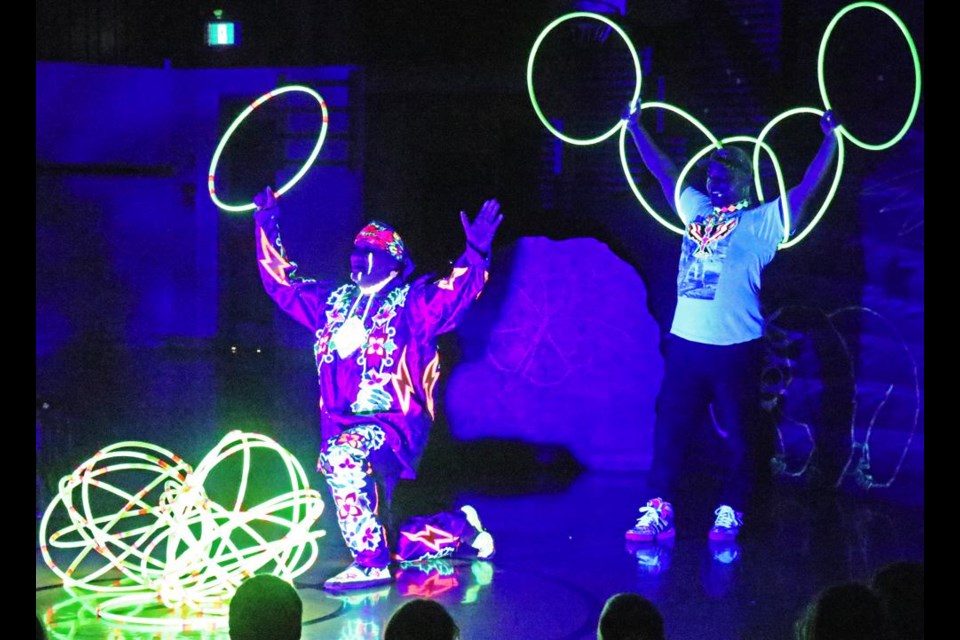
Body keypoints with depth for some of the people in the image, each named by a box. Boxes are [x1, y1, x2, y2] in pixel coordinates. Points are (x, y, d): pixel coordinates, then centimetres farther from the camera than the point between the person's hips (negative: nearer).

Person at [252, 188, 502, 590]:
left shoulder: (412, 302, 0)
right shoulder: (334, 301, 15)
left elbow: (456, 292, -19)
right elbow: (282, 281, 25)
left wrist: (476, 254, -35)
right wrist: (267, 227, 26)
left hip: (396, 426, -7)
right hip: (346, 429, 7)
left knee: (341, 455, -39)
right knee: (391, 545, 8)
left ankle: (371, 564, -31)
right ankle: (459, 527, 34)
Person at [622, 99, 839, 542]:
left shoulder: (761, 222, 0)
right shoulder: (696, 209, 13)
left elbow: (806, 189, -6)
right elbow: (663, 171, 23)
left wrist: (830, 139, -12)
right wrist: (635, 126, 27)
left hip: (736, 348, -4)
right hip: (685, 343, 4)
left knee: (739, 435, 2)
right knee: (669, 430, 3)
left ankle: (729, 514, 13)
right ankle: (659, 511, 8)